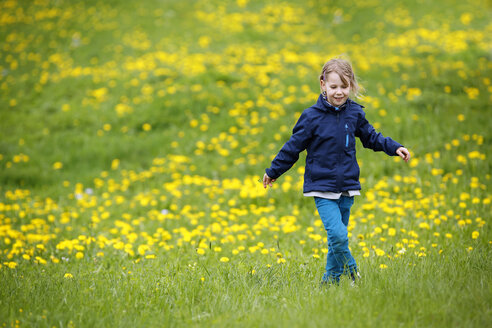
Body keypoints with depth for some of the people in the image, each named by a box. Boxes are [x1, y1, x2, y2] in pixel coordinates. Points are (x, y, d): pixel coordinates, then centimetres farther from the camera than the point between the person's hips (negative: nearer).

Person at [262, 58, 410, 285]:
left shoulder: (354, 113, 3)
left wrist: (394, 148, 5)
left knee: (338, 237, 9)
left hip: (347, 187, 4)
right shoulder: (312, 116, -9)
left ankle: (330, 281, 24)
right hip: (322, 187, -4)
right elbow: (294, 146, 1)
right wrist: (273, 172, 8)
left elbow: (371, 137, 18)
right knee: (337, 234, -18)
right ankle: (354, 276, -2)